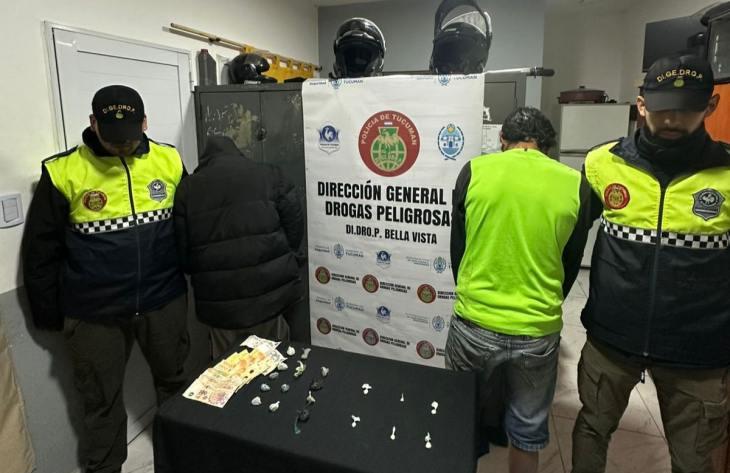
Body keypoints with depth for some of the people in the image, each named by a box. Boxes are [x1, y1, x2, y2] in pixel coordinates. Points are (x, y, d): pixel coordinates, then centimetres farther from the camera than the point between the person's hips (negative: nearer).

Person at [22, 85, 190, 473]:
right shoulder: (63, 173, -9)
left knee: (174, 384, 21)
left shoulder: (168, 161, -4)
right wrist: (50, 316, 3)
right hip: (94, 314, -1)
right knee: (102, 402, 16)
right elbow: (41, 252, -1)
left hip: (164, 303, 2)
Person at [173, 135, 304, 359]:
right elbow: (295, 227, 2)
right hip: (269, 292, -1)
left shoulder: (187, 188, 5)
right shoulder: (269, 175, 3)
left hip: (219, 300, 1)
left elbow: (181, 249, 4)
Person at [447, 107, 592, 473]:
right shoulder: (576, 184, -2)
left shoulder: (474, 171, -4)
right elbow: (571, 265, 8)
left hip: (474, 323, 0)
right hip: (538, 332, 1)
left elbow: (457, 248, 4)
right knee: (528, 430, 21)